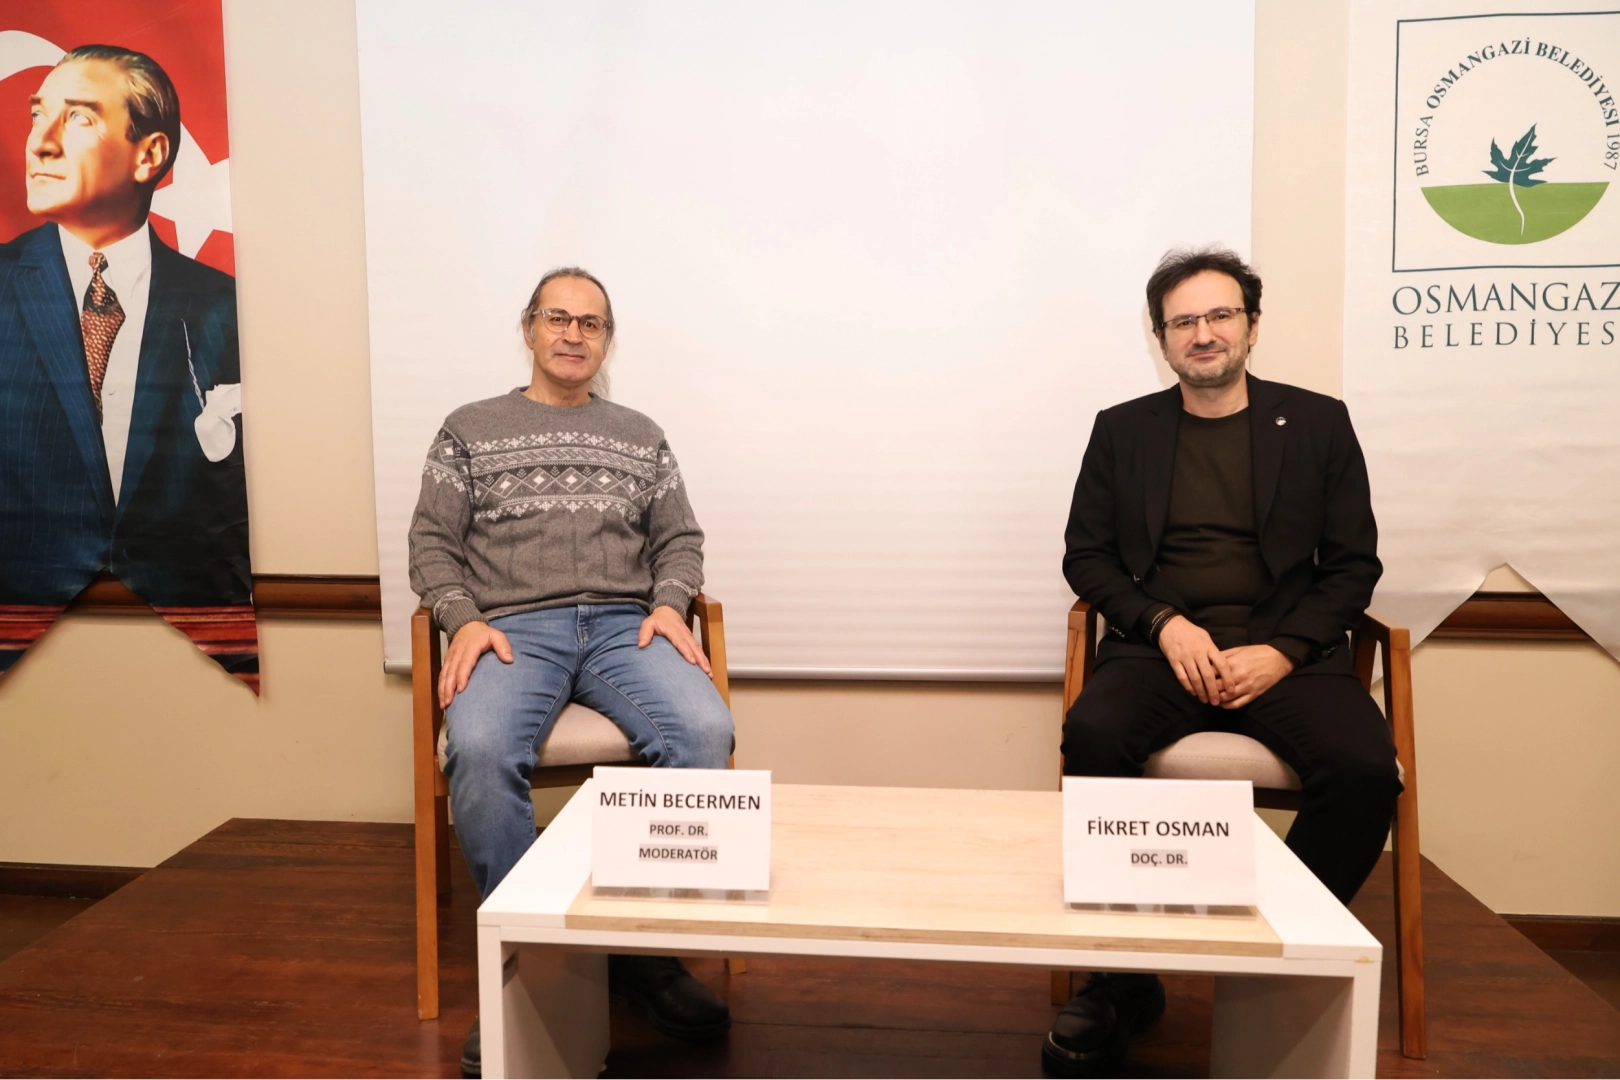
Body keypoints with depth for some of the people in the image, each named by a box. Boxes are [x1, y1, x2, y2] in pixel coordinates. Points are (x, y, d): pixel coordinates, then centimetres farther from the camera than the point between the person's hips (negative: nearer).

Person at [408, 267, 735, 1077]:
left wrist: (668, 604, -4)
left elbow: (680, 541, 17)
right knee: (478, 749, -35)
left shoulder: (641, 436, 21)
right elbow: (432, 544, 10)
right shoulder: (470, 429, 16)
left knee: (705, 731, -29)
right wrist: (465, 620, -8)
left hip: (626, 625, 2)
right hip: (514, 628, -1)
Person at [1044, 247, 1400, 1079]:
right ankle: (1122, 977, -13)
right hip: (1159, 648, 0)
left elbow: (1353, 565, 8)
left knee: (1365, 767, -29)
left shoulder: (1318, 423, 12)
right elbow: (1085, 556, 9)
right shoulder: (1122, 430, 13)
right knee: (1093, 737, -31)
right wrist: (1165, 623, -9)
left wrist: (1281, 651, -9)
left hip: (1286, 652, 1)